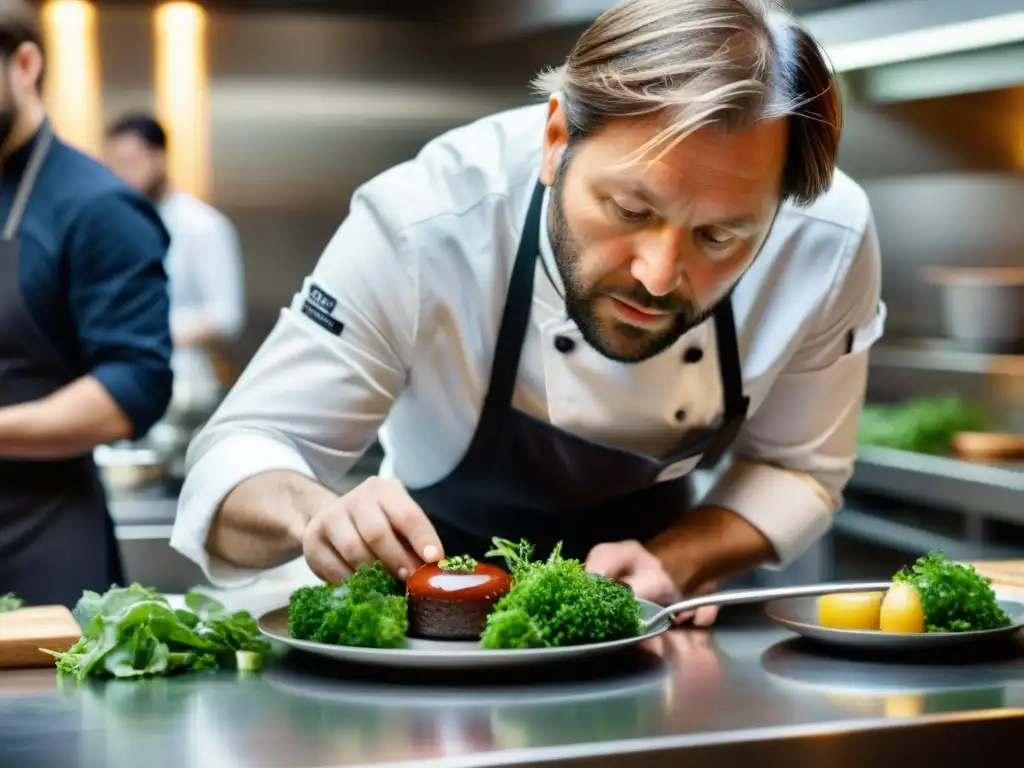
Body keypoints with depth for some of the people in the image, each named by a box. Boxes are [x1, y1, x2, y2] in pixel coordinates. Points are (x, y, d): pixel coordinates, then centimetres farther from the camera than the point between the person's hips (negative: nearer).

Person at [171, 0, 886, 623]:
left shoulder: (830, 238, -24)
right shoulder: (421, 225, -31)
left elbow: (796, 468, -8)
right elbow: (242, 457, -23)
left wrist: (672, 563, -27)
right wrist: (319, 513, -45)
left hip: (649, 540, 2)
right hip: (443, 584, -1)